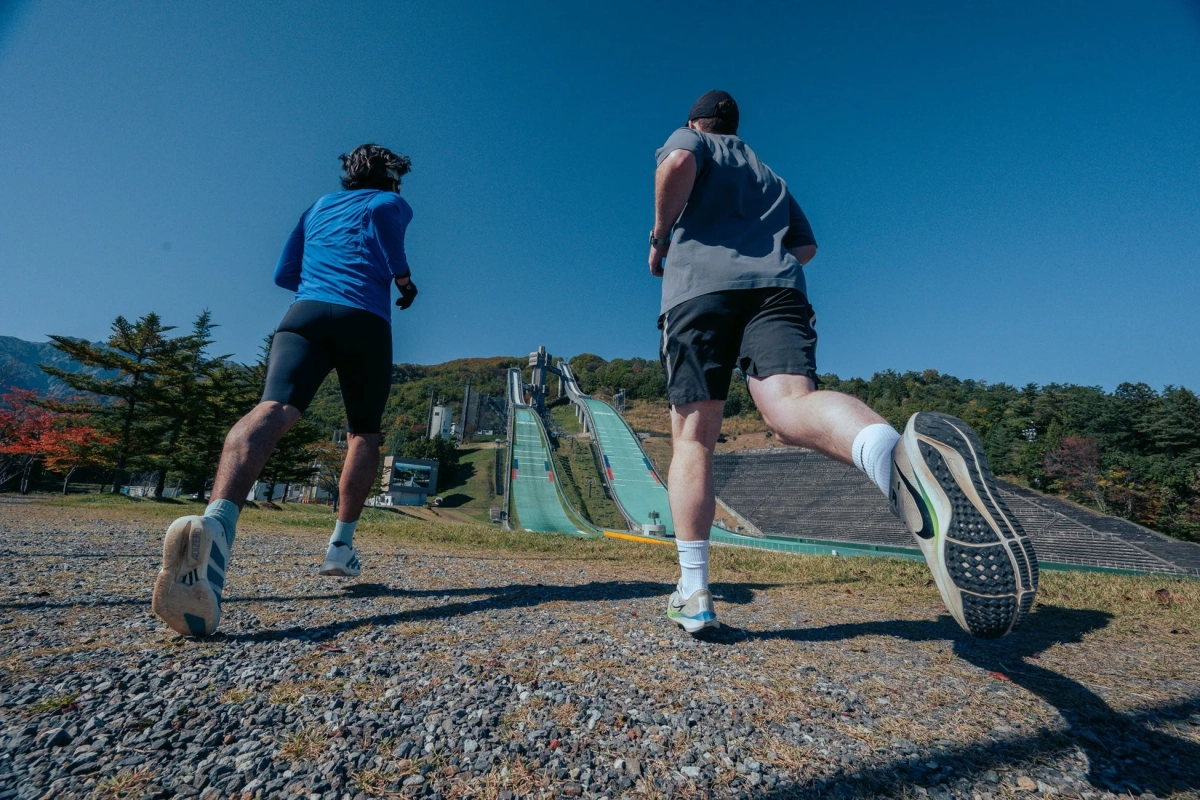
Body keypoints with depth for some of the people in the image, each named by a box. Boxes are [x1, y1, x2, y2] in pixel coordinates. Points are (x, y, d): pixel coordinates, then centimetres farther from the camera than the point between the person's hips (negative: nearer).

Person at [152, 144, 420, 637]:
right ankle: (341, 546, 5)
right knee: (364, 434, 11)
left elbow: (284, 274, 32)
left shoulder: (319, 206, 34)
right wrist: (403, 279, 14)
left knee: (274, 411, -20)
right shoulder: (393, 202, 23)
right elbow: (381, 213, 0)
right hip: (367, 323, -2)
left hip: (305, 314, 3)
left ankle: (216, 520, -49)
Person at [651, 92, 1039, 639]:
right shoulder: (771, 176, 39)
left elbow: (677, 164, -2)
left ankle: (693, 594, -3)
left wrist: (660, 238, 9)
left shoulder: (689, 141, 24)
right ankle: (902, 458, -58)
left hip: (699, 286, -3)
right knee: (790, 408, -23)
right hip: (778, 287, 4)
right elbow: (806, 246, 36)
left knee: (693, 438, -2)